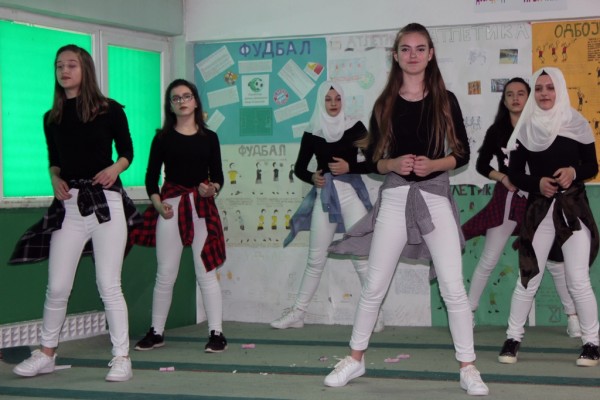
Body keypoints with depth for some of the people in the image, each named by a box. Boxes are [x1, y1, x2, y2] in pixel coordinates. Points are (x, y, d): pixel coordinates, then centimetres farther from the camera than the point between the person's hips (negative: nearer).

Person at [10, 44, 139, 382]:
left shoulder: (110, 110, 0)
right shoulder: (52, 117, 11)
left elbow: (127, 151, 6)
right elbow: (55, 161, 18)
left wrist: (114, 169, -13)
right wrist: (56, 181, -2)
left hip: (106, 201, -3)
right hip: (69, 205, 4)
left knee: (109, 285, -3)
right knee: (57, 287, 6)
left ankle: (122, 357, 6)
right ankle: (47, 354, 22)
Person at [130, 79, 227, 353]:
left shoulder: (209, 137, 7)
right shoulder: (163, 138, 5)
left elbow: (218, 176, 10)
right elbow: (151, 176, 5)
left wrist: (212, 189, -12)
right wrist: (157, 204, -10)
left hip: (202, 207, 0)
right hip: (170, 206, 0)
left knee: (206, 273, 0)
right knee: (165, 274, 4)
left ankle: (216, 333, 4)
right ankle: (156, 332, 15)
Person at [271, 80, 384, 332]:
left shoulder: (355, 127, 1)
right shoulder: (312, 134, 6)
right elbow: (299, 168, 13)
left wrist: (349, 167, -13)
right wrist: (312, 178, -7)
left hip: (351, 192, -2)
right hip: (323, 195, 2)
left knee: (362, 257, -6)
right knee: (315, 259, 8)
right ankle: (297, 313, 14)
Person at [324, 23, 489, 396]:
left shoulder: (445, 100, 3)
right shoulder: (385, 103, 6)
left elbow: (462, 154, 4)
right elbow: (373, 158, 7)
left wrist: (433, 164, -14)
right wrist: (394, 164, -13)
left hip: (435, 197, -1)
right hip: (395, 198, 1)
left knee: (453, 287, -4)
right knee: (374, 286, 6)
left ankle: (469, 368, 7)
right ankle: (355, 359, 21)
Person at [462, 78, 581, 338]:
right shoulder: (497, 131, 3)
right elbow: (481, 164, 8)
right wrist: (502, 177, -9)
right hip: (506, 200, 1)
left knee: (555, 261, 0)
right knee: (488, 261, 3)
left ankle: (572, 318, 8)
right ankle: (468, 312, 14)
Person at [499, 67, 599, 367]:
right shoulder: (525, 129, 3)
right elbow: (514, 172, 4)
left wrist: (574, 172, -16)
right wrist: (537, 183, -14)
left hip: (574, 209, -1)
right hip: (538, 210, 1)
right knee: (528, 279, 3)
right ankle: (513, 339, 15)